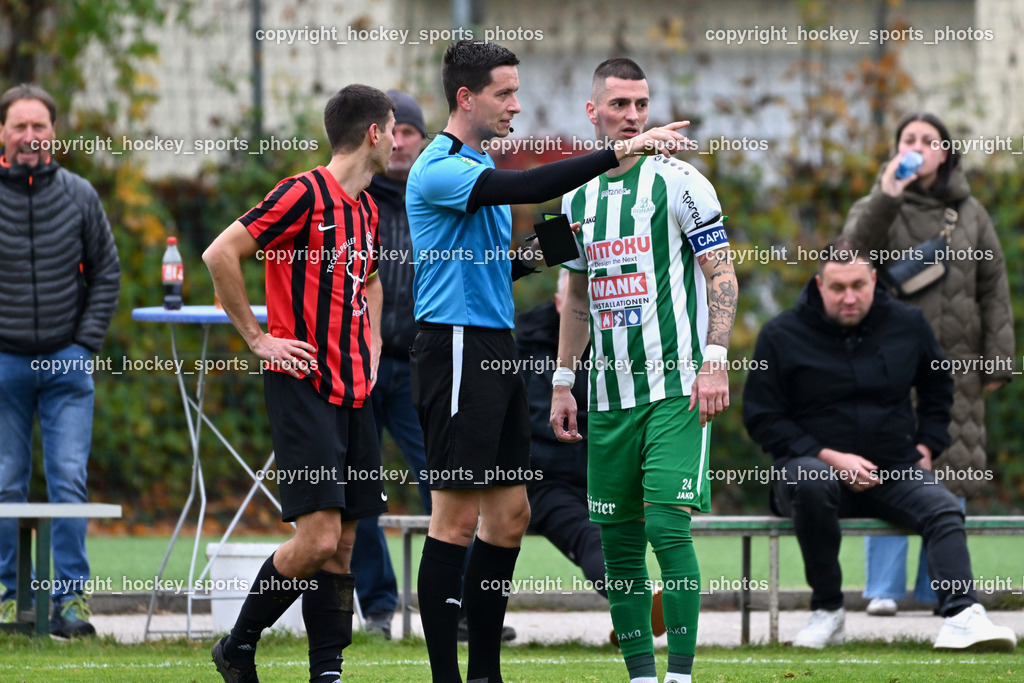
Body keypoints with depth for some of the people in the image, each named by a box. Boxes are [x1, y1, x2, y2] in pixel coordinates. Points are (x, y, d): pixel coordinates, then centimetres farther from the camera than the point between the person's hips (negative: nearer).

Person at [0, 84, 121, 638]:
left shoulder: (78, 196, 2)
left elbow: (106, 271, 11)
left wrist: (88, 340, 2)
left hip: (67, 363, 1)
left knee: (69, 480, -4)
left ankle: (70, 597, -1)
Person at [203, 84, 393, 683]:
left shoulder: (367, 208, 16)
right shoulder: (306, 194, -11)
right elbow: (221, 254, -14)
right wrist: (258, 337, -10)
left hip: (354, 390, 8)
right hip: (302, 386, -8)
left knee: (342, 543, 3)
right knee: (319, 536, -14)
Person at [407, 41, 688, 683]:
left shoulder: (482, 166, 19)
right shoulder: (439, 170, -13)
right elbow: (527, 187, -28)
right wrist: (619, 153, -30)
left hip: (497, 352, 10)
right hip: (457, 347, -10)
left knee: (510, 514, 9)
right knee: (457, 517, -8)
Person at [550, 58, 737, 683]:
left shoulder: (677, 183, -4)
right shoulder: (579, 198, 14)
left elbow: (721, 273, -4)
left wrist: (715, 360, -13)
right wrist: (563, 381, 18)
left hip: (675, 390, -6)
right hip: (609, 395, 6)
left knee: (668, 527, -14)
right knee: (618, 538, 5)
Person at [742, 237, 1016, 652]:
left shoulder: (908, 324, 7)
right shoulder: (782, 335, -2)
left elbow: (938, 388, 26)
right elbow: (761, 418, -2)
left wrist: (927, 446, 11)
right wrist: (830, 457, -12)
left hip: (893, 472, 3)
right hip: (811, 464, -3)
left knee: (943, 508, -25)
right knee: (811, 482, -38)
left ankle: (961, 616, -41)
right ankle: (827, 611, -25)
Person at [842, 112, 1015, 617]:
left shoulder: (969, 214, 11)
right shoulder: (879, 208, 7)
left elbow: (993, 289, 12)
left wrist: (998, 358, 6)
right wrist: (886, 198, -26)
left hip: (954, 366, 2)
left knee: (950, 475, 2)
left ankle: (939, 588, 9)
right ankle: (883, 588, -4)